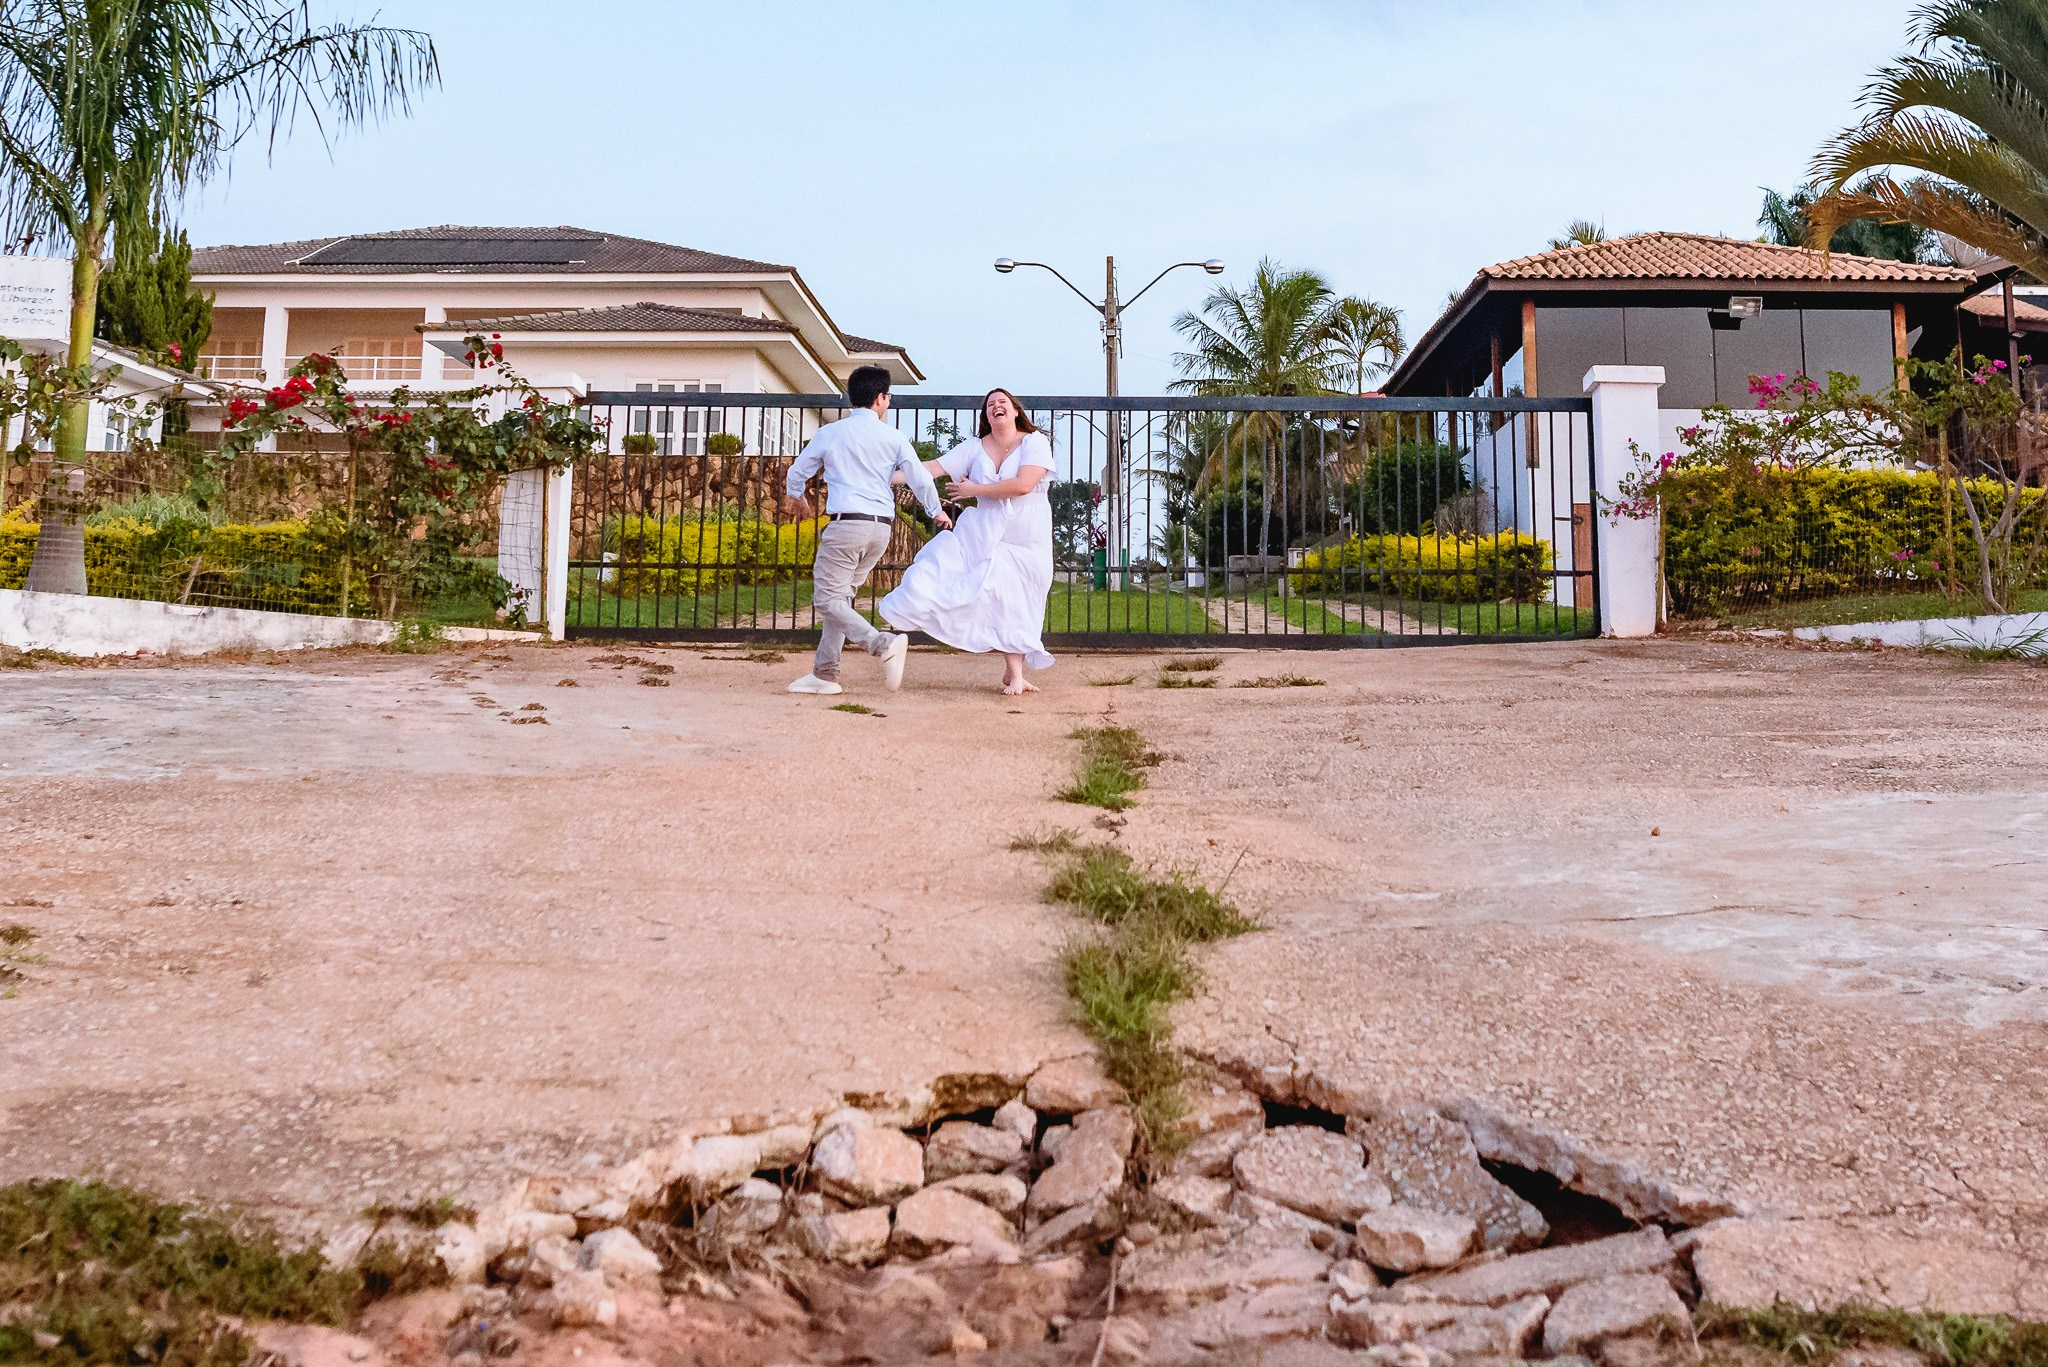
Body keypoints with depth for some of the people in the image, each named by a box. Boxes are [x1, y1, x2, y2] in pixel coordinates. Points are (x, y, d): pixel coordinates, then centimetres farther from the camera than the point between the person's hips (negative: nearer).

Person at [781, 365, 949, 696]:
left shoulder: (830, 433, 4)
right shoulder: (894, 438, 6)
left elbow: (798, 471, 17)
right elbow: (921, 479, 8)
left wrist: (796, 497, 40)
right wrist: (937, 512, 28)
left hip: (847, 523, -4)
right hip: (882, 528, 4)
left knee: (827, 599, -6)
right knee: (840, 597, 13)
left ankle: (883, 644, -27)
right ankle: (825, 674, 11)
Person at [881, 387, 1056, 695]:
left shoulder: (1035, 443, -7)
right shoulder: (975, 448, 4)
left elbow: (1023, 485, -21)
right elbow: (933, 467, -1)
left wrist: (973, 490, -14)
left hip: (1027, 541, -3)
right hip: (984, 533, 3)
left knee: (1016, 605, 2)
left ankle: (1014, 672, 14)